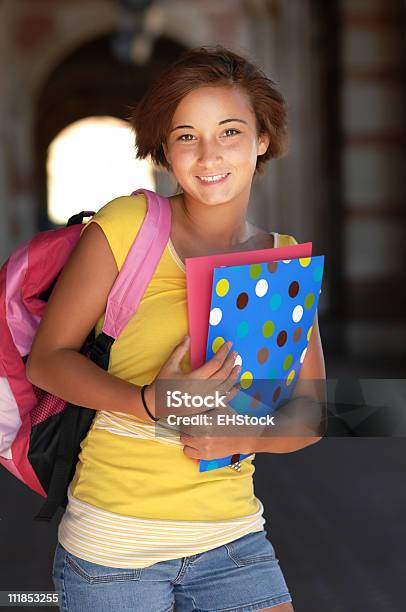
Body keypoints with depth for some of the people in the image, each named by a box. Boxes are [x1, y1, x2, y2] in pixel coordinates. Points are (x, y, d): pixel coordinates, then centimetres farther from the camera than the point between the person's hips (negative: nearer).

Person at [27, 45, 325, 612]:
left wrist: (244, 436, -13)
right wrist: (150, 403, -22)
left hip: (233, 538, 4)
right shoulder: (126, 225, -7)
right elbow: (46, 358, -5)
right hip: (114, 542, -3)